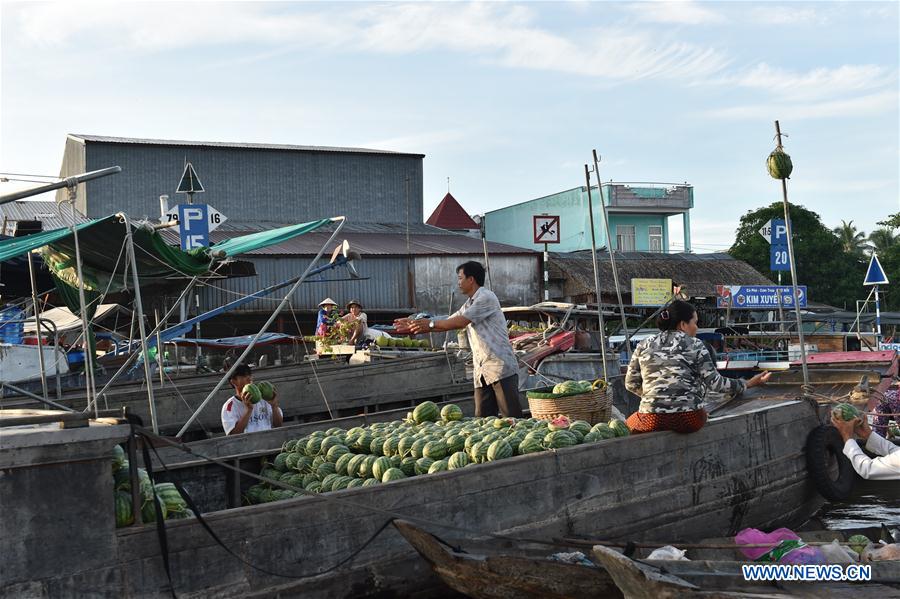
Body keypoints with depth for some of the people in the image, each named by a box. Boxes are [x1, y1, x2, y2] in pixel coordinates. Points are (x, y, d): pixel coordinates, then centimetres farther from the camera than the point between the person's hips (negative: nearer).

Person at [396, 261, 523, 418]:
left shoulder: (486, 298, -8)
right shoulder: (469, 305, 21)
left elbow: (460, 322, -14)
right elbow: (447, 323, 27)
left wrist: (431, 323, -6)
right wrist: (416, 324, 23)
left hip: (500, 368, -9)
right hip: (482, 371, 9)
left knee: (512, 418, -8)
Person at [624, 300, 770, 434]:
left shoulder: (644, 345, 7)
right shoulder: (695, 345, 0)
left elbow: (631, 383, 8)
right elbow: (714, 382, -4)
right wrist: (748, 384, 7)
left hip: (652, 420, 1)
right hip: (688, 420, -1)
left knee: (629, 423, 32)